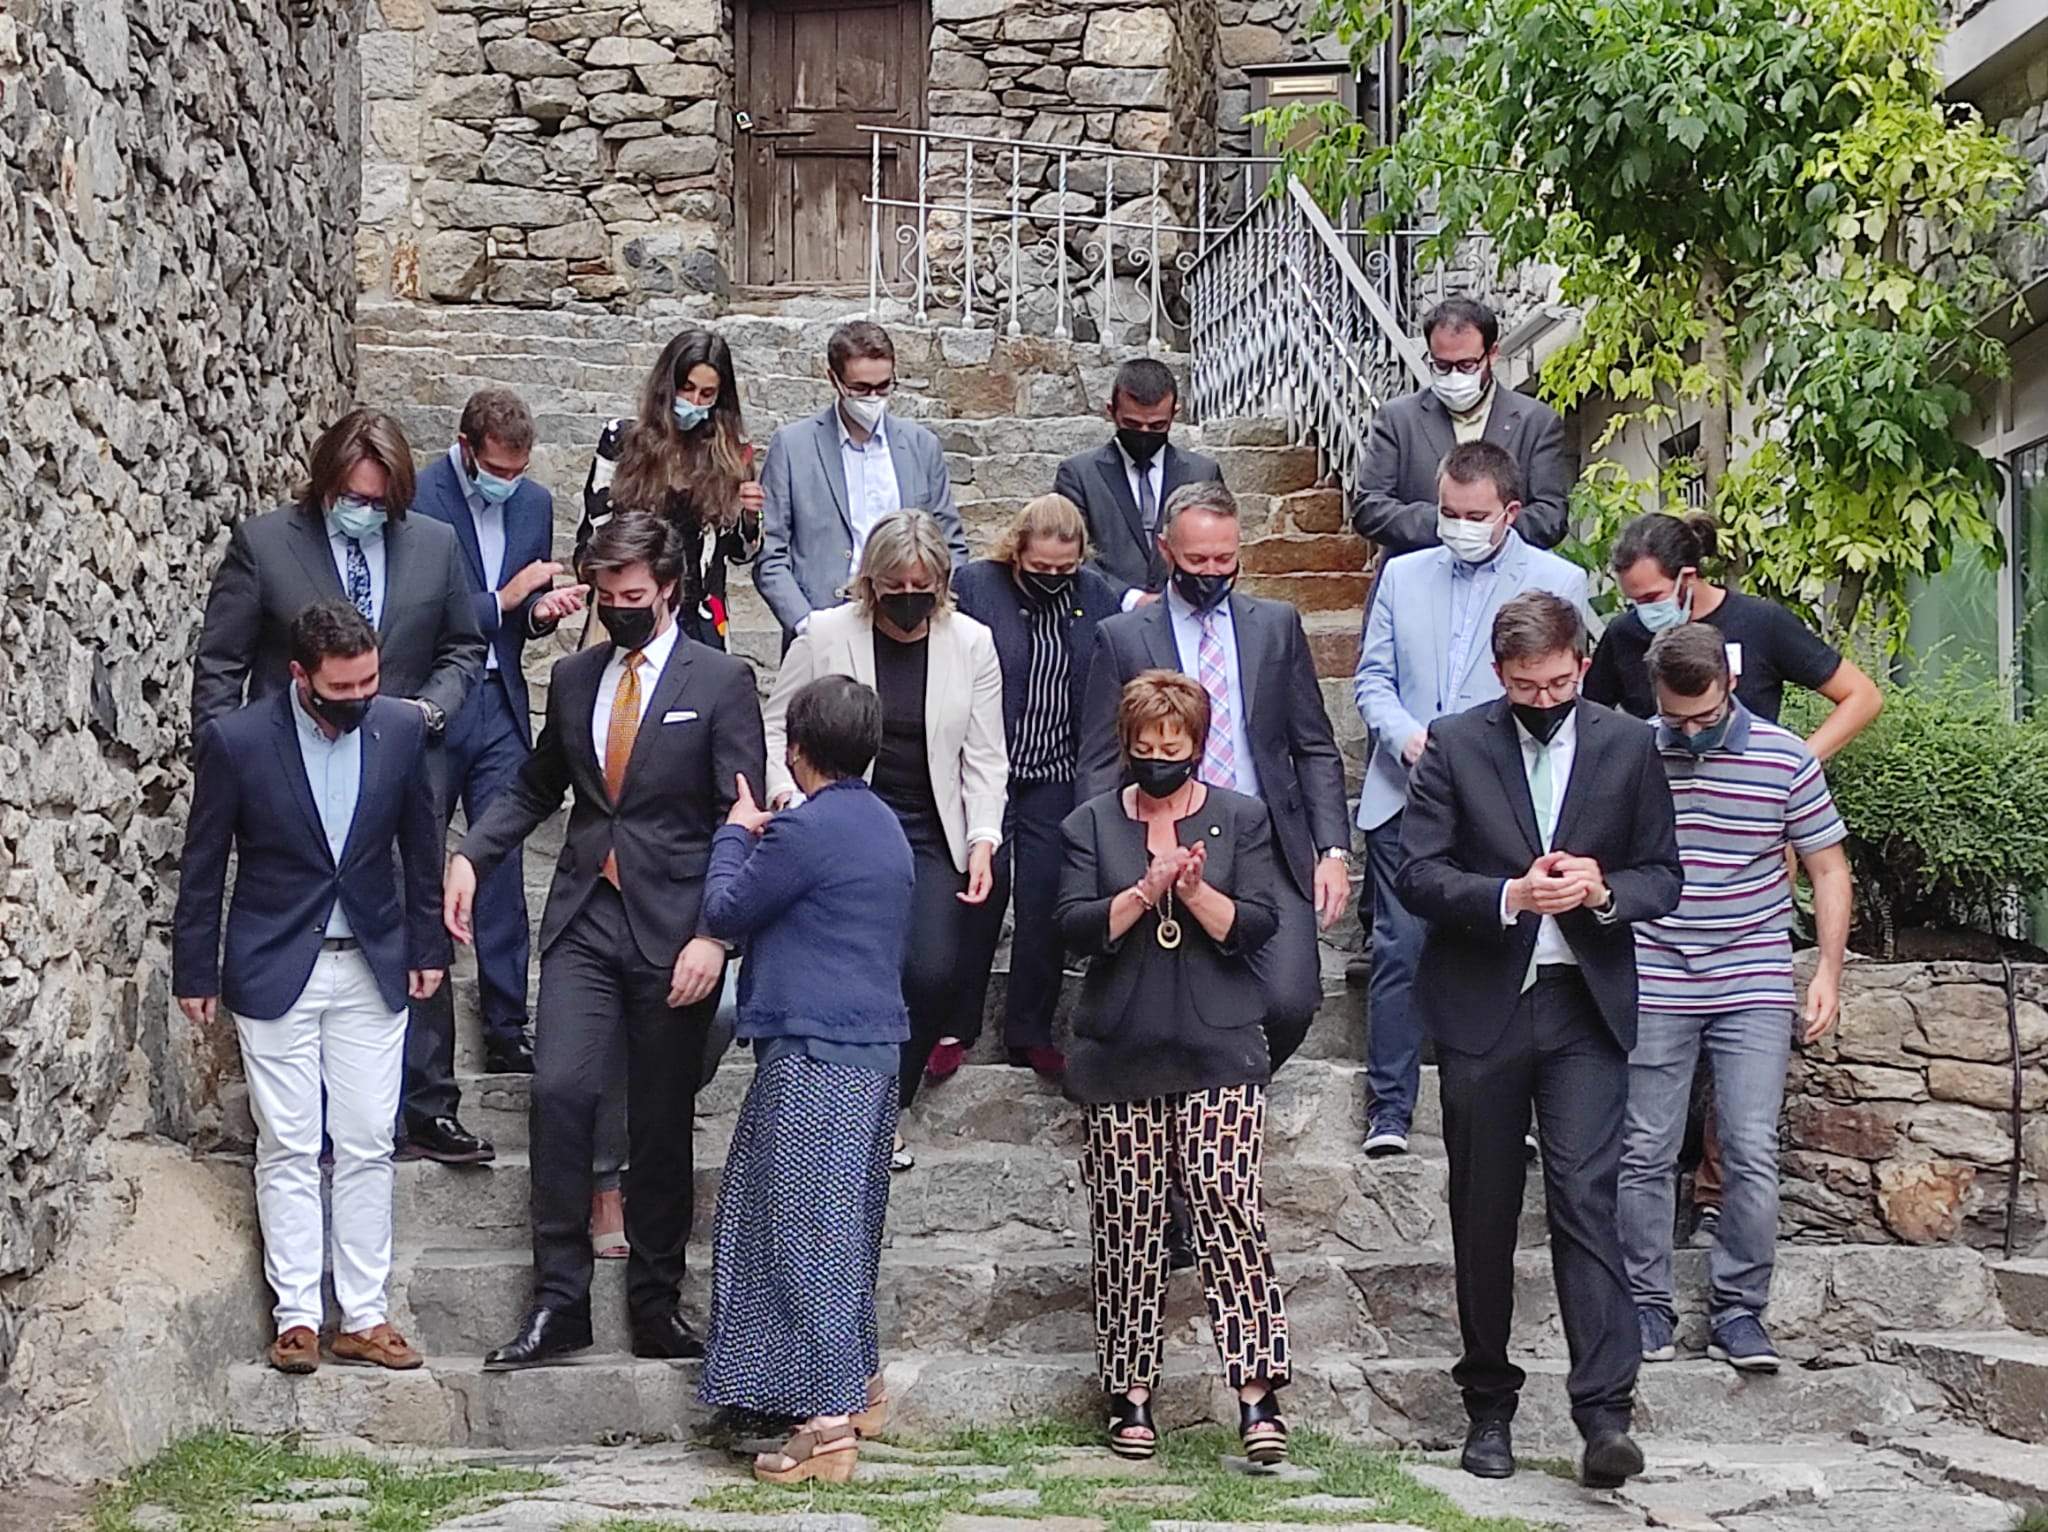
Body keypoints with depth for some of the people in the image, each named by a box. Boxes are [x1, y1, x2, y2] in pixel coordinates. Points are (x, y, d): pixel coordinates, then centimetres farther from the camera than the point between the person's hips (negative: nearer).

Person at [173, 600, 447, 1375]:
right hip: (274, 970, -2)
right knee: (289, 1150, 1)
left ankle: (365, 1316, 11)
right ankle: (297, 1316, 8)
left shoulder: (401, 728, -4)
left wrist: (426, 946, 10)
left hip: (373, 969, 2)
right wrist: (195, 973, -1)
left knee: (367, 1149, 4)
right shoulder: (236, 739, -12)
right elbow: (202, 866, -3)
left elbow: (420, 845, 8)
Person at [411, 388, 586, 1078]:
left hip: (499, 702, 4)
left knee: (503, 865, 4)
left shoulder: (533, 502, 7)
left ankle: (506, 1030, 9)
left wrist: (542, 608, -5)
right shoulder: (419, 497, -12)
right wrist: (502, 600, -18)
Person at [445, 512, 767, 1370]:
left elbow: (740, 818, -5)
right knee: (559, 1090, -12)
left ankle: (656, 1306, 17)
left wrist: (713, 935, -15)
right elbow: (535, 786, 23)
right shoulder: (573, 678, 12)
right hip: (584, 920, 3)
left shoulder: (720, 682, -2)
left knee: (661, 1124, 4)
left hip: (674, 930, -3)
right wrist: (470, 855, 6)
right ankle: (558, 1301, -4)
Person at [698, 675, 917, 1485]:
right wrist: (758, 836, 22)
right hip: (877, 1045, 9)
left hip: (814, 1055, -9)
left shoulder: (805, 827, -14)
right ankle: (859, 1382, 29)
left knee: (807, 1233, -6)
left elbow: (725, 911, -7)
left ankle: (827, 1422, -6)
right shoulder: (884, 825, 13)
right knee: (847, 1226, 19)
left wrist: (735, 833, 10)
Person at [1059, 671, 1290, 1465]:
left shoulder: (1242, 819, 7)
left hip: (1217, 1052, -1)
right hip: (1120, 1056, 2)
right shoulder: (1092, 824, 8)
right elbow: (1075, 928, -4)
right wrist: (1145, 892, -18)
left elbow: (1257, 926, -2)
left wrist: (1193, 890, -17)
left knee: (1227, 1204, -12)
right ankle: (1129, 1392, 11)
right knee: (1126, 1222, 2)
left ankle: (1257, 1391, -13)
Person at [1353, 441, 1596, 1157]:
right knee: (1399, 951, -1)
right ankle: (1389, 1108, 6)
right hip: (1405, 797, 2)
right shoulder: (1404, 575, 14)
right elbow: (1372, 677, 12)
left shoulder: (1557, 581, 5)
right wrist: (1407, 736, -8)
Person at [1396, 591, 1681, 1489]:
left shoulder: (1627, 748, 5)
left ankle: (1603, 1411, -13)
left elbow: (1662, 877, 8)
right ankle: (1488, 1405, 20)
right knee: (1484, 1212, 8)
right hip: (1480, 1007, 0)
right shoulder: (1454, 744, 1)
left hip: (1585, 1008, 0)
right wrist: (1509, 896, -20)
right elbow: (1417, 875, -4)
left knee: (1585, 1197, -12)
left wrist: (1602, 891, -14)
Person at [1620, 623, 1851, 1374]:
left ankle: (1738, 1310, 7)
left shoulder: (1785, 758, -4)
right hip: (1653, 983, 1)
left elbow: (1828, 868, 5)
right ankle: (1646, 1305, 15)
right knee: (1645, 1153, 3)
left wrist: (1828, 971, -1)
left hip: (1755, 984, 0)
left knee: (1753, 1156, -4)